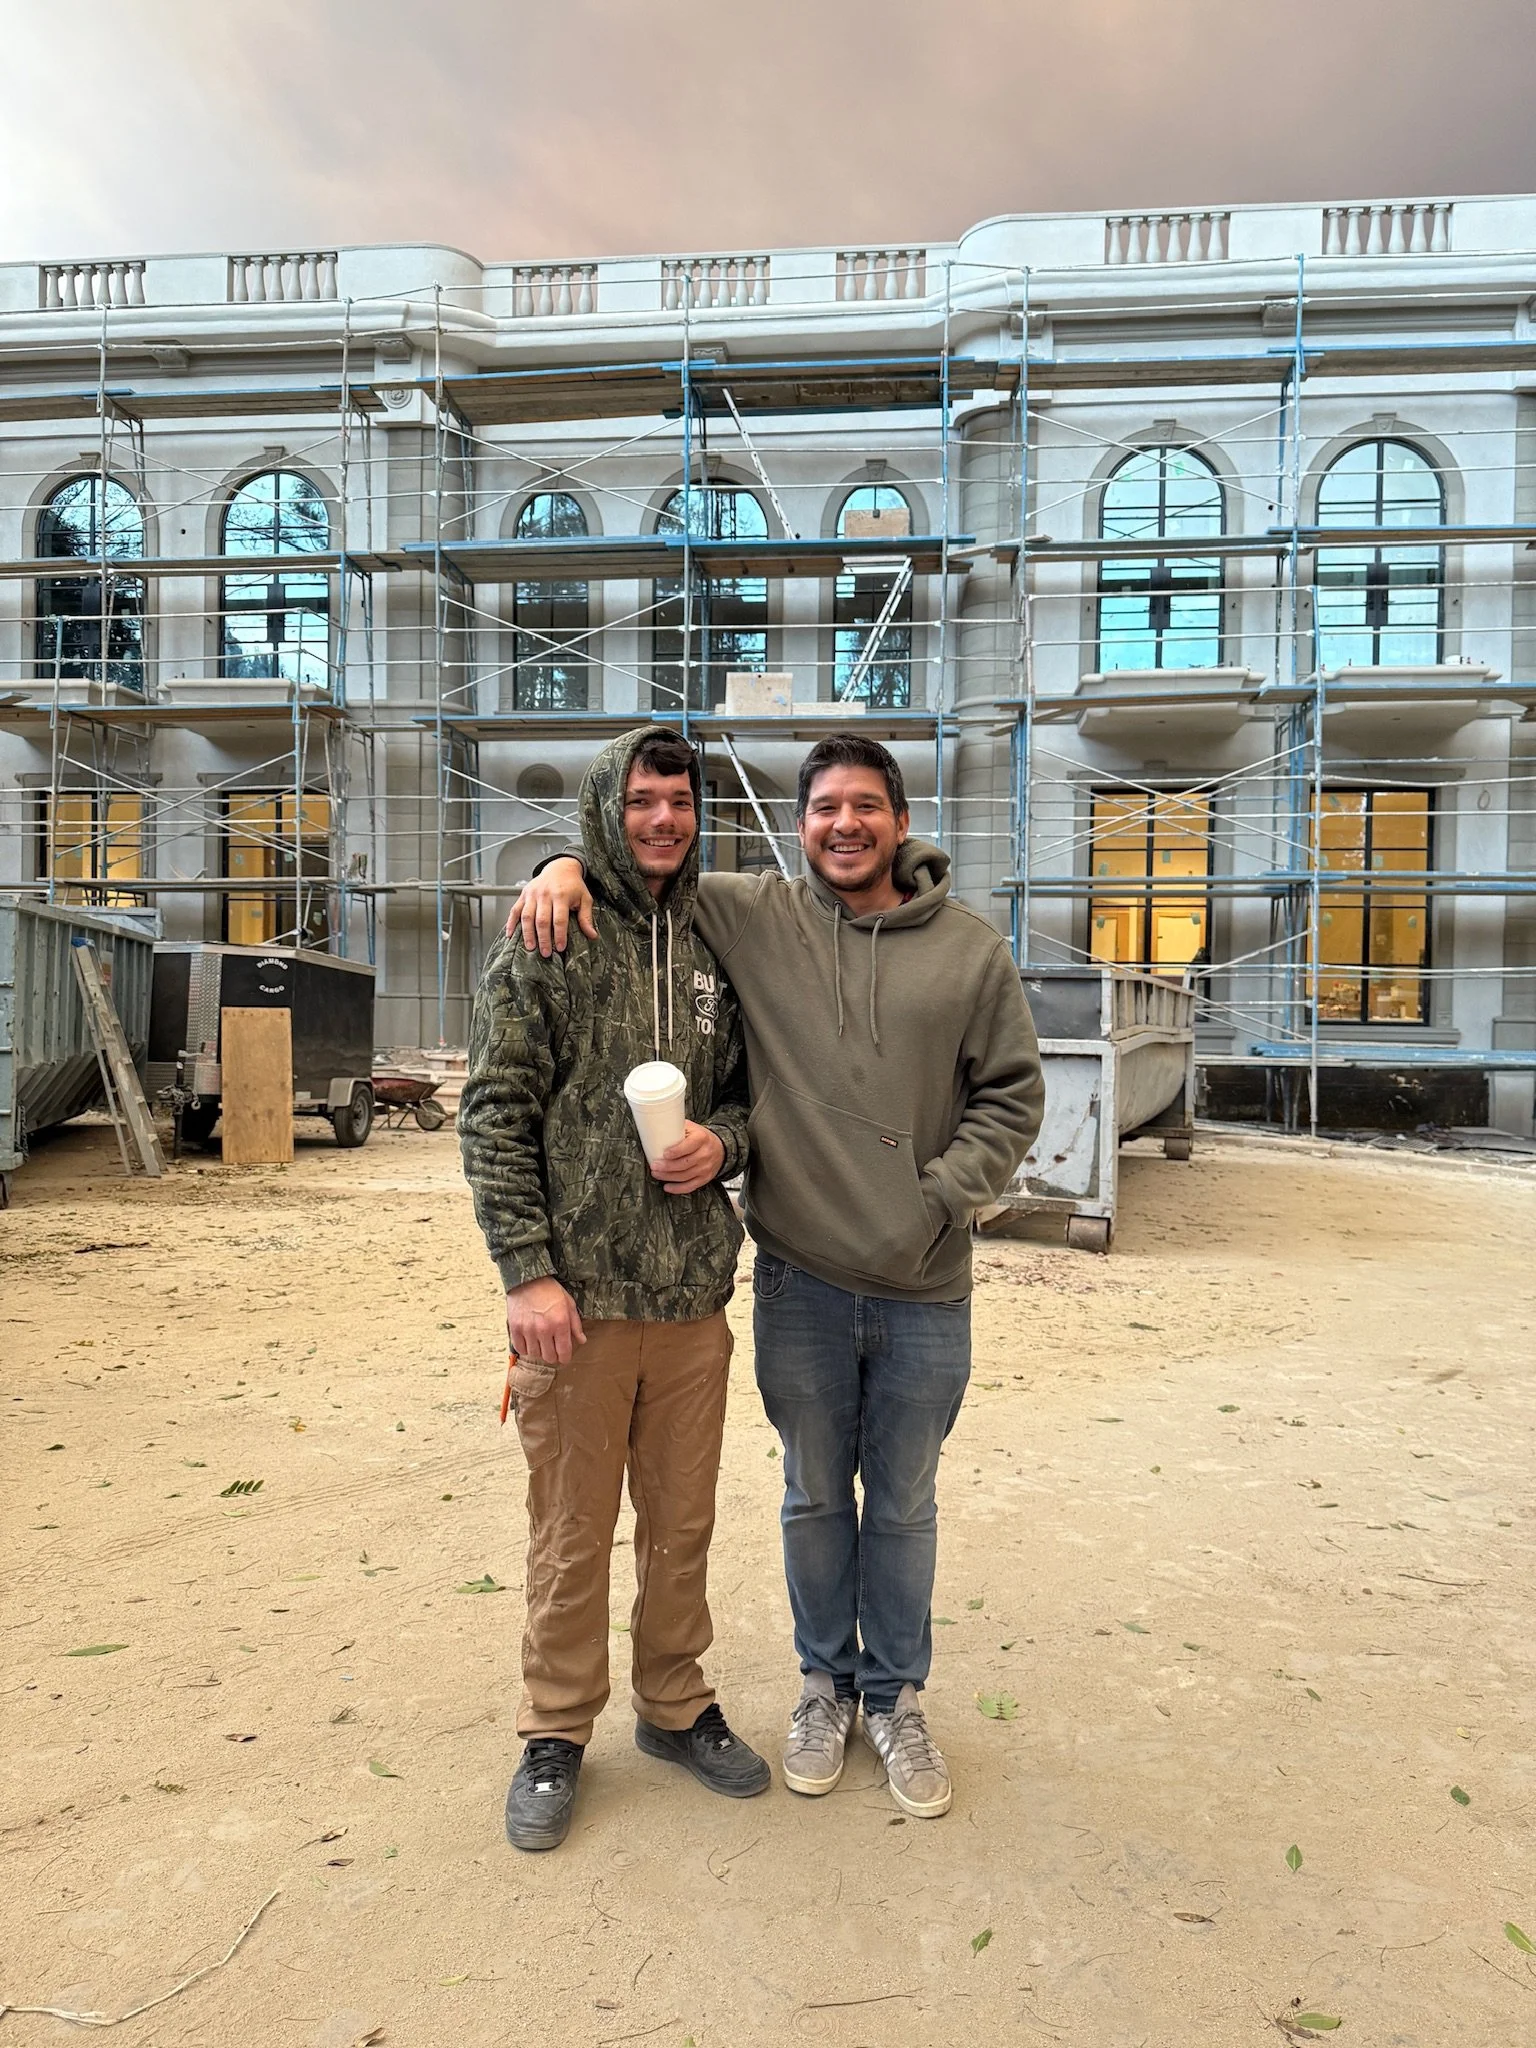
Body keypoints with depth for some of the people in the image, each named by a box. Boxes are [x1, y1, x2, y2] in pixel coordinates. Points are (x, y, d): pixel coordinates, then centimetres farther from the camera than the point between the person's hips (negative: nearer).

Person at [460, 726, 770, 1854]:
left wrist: (723, 1140, -6)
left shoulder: (716, 945, 8)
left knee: (683, 1524, 17)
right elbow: (495, 1117, -6)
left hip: (694, 1295, 4)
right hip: (576, 1295, -3)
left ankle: (676, 1705, 38)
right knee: (572, 1534, 10)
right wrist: (527, 1270, -13)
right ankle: (557, 1732, 32)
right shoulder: (545, 942, -4)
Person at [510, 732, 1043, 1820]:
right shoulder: (751, 918, -1)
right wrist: (567, 864, -12)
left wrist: (937, 1201, -8)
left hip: (924, 1290, 0)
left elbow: (1011, 1096, 2)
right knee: (815, 1497, 18)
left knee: (903, 1505, 16)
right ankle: (826, 1683, 41)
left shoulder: (971, 948, -2)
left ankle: (897, 1697, 38)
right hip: (801, 1281, 0)